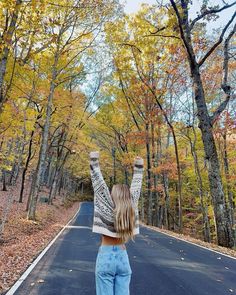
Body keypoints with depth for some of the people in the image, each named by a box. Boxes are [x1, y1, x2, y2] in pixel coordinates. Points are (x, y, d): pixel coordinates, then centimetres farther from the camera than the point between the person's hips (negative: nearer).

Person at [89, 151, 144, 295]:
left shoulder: (108, 210, -14)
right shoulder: (132, 210, -5)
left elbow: (99, 184, -14)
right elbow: (136, 188, 5)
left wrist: (94, 162, -11)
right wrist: (138, 167, 14)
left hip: (106, 255, -4)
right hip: (123, 256, 4)